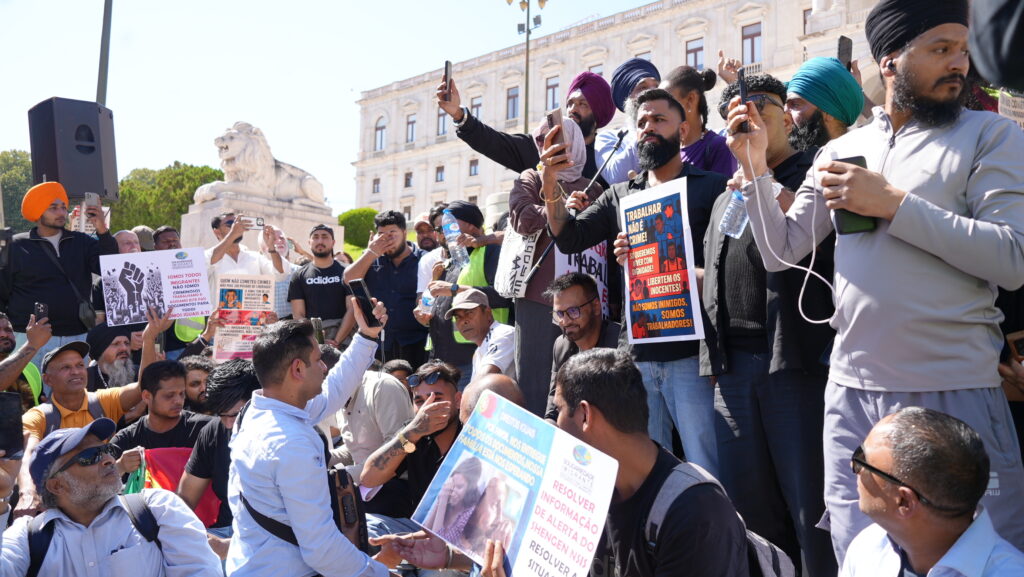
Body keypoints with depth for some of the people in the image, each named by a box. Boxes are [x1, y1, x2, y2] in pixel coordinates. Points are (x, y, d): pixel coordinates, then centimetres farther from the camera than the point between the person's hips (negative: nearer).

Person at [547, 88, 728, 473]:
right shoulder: (620, 196, 18)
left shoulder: (711, 188, 5)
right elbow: (569, 238, 8)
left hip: (689, 352, -4)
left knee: (706, 471, -2)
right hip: (637, 354, 4)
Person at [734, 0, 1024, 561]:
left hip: (957, 394, -3)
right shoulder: (841, 151, 11)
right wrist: (755, 166, -2)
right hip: (853, 394, 3)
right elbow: (780, 252, 9)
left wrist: (893, 203, -15)